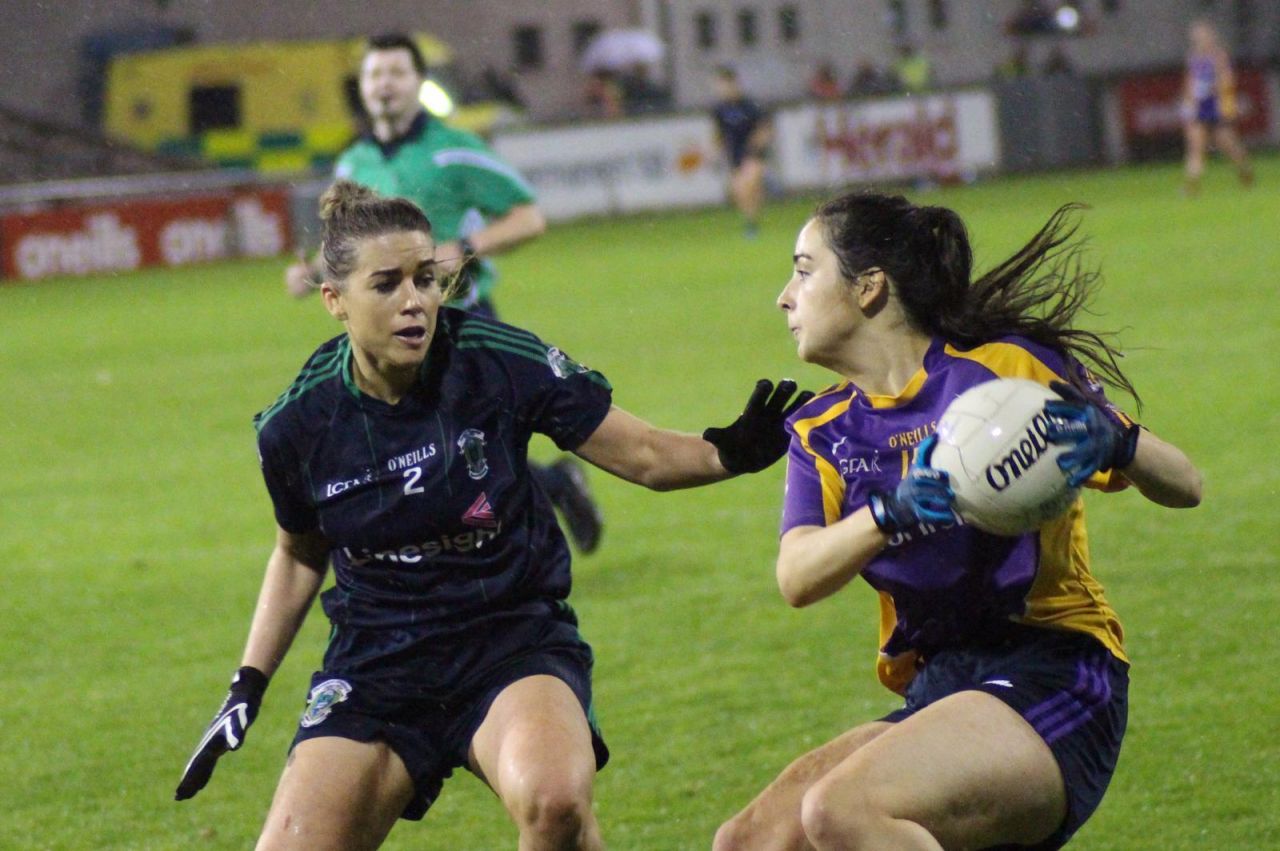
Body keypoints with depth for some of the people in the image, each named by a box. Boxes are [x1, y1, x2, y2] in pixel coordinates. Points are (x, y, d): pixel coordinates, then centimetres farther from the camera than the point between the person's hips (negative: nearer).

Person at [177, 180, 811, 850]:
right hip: (376, 662, 2)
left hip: (515, 641, -2)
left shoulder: (498, 361, -13)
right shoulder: (298, 425, -6)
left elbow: (643, 455, -6)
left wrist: (730, 454, -25)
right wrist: (247, 687, 11)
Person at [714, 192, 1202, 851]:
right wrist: (894, 513, -28)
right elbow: (797, 578, -8)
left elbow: (1182, 487, -1)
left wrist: (1113, 441, -24)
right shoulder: (821, 432, 12)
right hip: (936, 694, 6)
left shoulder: (1005, 365, -2)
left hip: (1052, 679, -6)